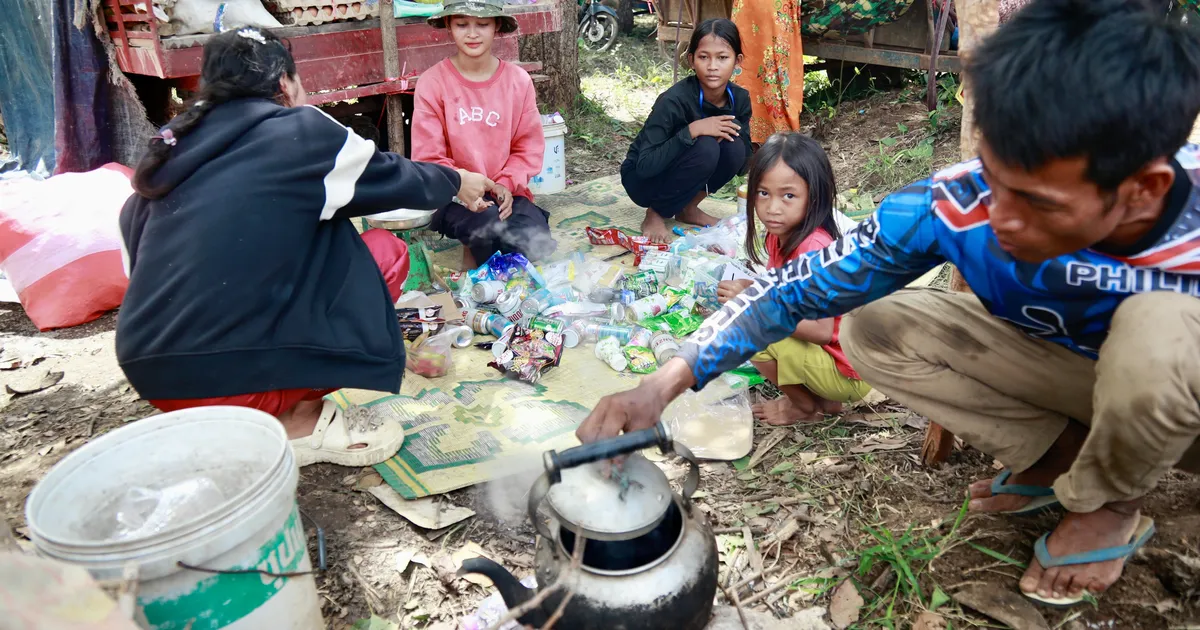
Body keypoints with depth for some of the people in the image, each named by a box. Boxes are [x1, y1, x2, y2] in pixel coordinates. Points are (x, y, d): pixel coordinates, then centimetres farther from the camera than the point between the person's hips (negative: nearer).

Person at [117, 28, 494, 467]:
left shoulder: (175, 143, 13)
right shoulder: (298, 131, -2)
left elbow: (133, 232, 22)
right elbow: (392, 178, 11)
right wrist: (455, 183, 30)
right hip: (228, 373, -7)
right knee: (384, 254, 5)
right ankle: (299, 422, 3)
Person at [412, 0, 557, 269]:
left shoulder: (519, 80, -1)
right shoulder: (432, 83, -8)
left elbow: (529, 146, 3)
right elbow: (428, 157, -8)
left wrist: (507, 184, -14)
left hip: (505, 193, 3)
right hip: (454, 196, -2)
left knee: (536, 245, -22)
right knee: (491, 225, -34)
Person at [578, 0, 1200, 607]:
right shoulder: (955, 206, -32)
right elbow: (798, 287, -24)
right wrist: (664, 384, -32)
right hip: (1070, 373, 2)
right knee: (873, 330, -15)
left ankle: (1108, 505, -4)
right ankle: (1062, 455, 0)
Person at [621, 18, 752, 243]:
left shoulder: (740, 99, -10)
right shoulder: (675, 100, -28)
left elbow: (743, 163, -3)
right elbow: (645, 165, -32)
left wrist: (730, 132, -23)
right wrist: (692, 130, -37)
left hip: (676, 172, 5)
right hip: (643, 178, -5)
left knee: (733, 146, -21)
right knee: (705, 148, -30)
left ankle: (688, 208, 3)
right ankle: (656, 214, -8)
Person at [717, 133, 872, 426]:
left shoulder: (814, 250, -27)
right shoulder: (780, 237, -1)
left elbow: (821, 330, -31)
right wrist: (750, 290, -13)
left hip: (850, 372, -9)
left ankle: (808, 407, 5)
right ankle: (825, 400, 12)